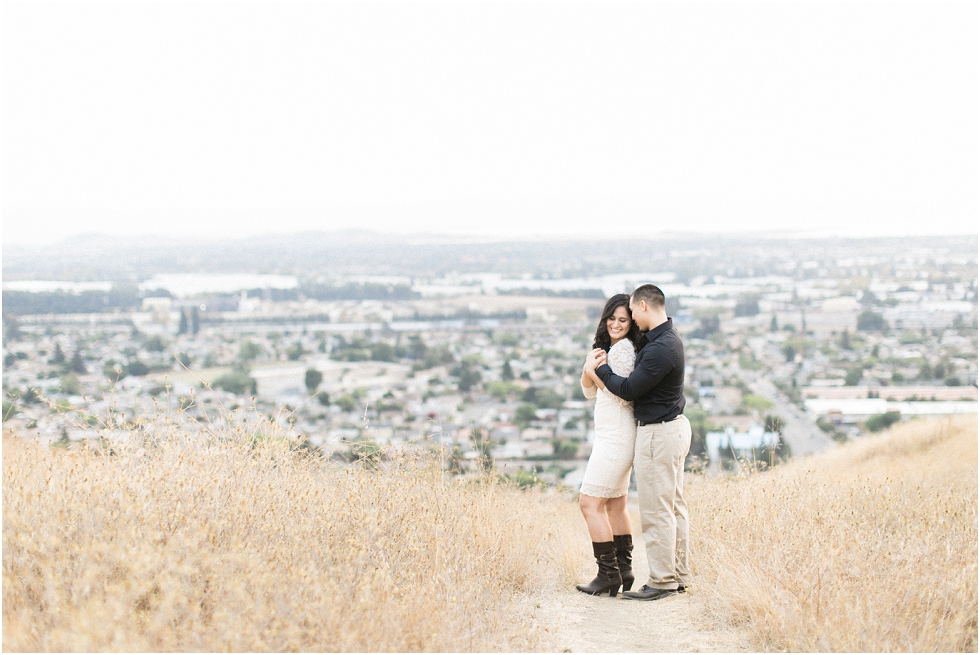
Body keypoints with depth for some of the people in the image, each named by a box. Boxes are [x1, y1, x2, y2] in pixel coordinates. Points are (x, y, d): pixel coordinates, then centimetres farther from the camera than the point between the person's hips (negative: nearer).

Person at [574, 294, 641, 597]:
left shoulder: (623, 348, -14)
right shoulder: (607, 346, 15)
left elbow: (625, 396, -19)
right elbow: (591, 392, 15)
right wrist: (588, 371, -3)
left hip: (616, 436, -10)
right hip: (612, 435, 10)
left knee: (590, 502, -9)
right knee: (615, 504, 14)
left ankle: (609, 574, -7)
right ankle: (624, 570, 19)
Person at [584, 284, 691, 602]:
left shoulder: (660, 349, -23)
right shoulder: (667, 338, 11)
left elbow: (629, 389, -19)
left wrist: (600, 368, -3)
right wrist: (602, 366, 11)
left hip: (659, 433, -11)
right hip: (674, 425, 11)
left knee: (655, 511, -4)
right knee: (674, 506, 14)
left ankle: (661, 581, 0)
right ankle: (679, 575, 21)